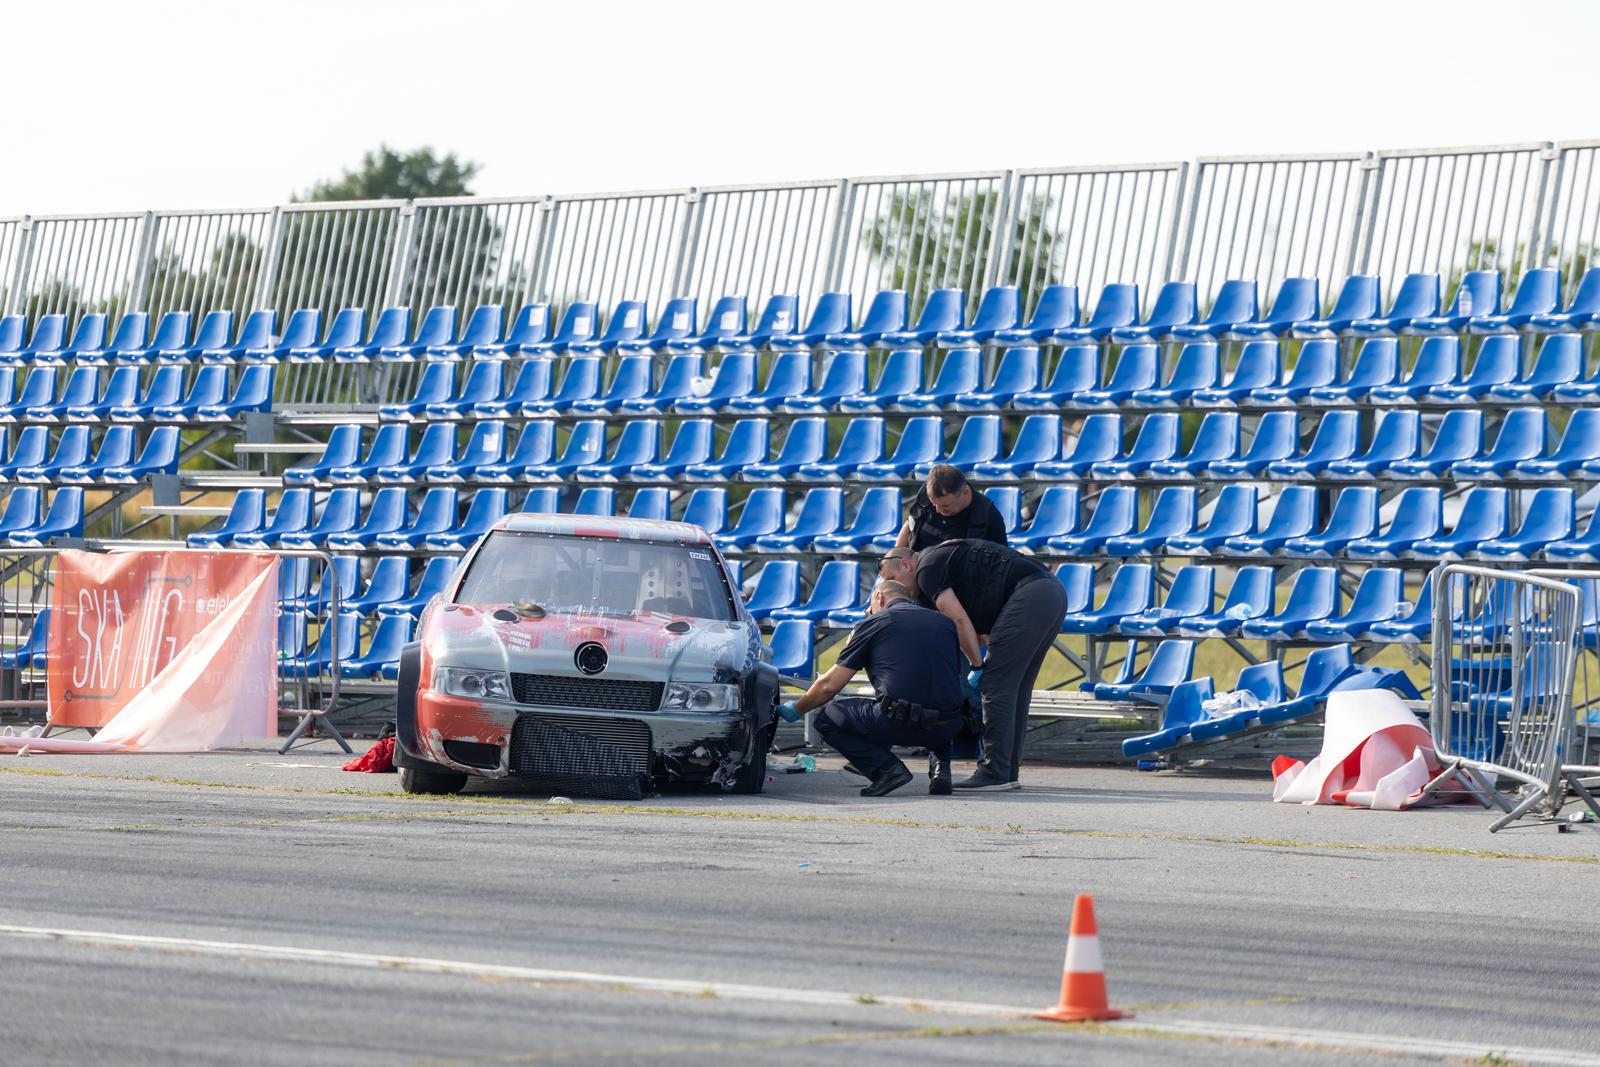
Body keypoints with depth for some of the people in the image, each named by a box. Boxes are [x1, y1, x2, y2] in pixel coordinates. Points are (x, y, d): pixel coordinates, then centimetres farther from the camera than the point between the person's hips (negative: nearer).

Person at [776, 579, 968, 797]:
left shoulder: (872, 624, 9)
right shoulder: (945, 623, 19)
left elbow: (829, 685, 11)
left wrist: (796, 710, 29)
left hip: (898, 723, -5)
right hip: (948, 728, 5)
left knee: (828, 719, 15)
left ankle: (886, 767, -3)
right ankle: (939, 766, 14)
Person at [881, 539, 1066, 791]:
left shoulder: (927, 567, 1)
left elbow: (959, 620, -10)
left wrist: (977, 667, -3)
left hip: (1029, 594, -10)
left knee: (996, 685, -6)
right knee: (1016, 689, 15)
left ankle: (996, 773, -7)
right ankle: (1008, 772, 17)